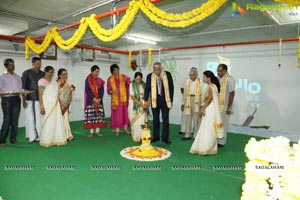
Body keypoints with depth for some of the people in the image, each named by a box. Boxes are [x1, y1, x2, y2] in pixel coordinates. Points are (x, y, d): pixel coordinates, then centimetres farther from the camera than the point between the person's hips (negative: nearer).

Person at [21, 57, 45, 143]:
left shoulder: (42, 74, 9)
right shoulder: (26, 73, 1)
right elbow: (23, 87, -1)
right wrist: (24, 100, -7)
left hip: (40, 99, 2)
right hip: (29, 99, -2)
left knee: (38, 118, 0)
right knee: (30, 118, 0)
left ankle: (38, 135, 7)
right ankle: (31, 136, 9)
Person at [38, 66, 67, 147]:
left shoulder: (54, 82, 14)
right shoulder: (42, 81, -6)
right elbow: (40, 95, -12)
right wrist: (41, 106, -19)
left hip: (55, 105, 7)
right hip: (47, 105, -7)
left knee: (57, 122, 6)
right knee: (48, 123, -2)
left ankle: (55, 140, 15)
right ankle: (46, 141, 8)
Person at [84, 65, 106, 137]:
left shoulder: (100, 80, 9)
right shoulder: (88, 80, -3)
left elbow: (102, 90, 4)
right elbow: (87, 90, -10)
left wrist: (99, 98, -12)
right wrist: (94, 98, -16)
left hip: (99, 101, 4)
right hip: (90, 101, -4)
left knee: (99, 116, 4)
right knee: (91, 116, -4)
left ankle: (97, 131, 11)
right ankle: (91, 132, 4)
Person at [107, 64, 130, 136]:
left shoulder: (123, 77, 3)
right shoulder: (110, 79, 1)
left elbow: (130, 82, -11)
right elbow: (108, 91, 2)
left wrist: (128, 80, -32)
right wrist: (112, 91, -18)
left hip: (124, 99, 1)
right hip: (116, 100, -1)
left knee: (125, 113, 5)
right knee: (117, 114, 3)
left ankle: (126, 129, 18)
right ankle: (117, 130, 12)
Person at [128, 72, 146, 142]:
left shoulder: (143, 84, 4)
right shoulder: (132, 85, -7)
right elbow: (132, 96, -13)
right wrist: (139, 103, -24)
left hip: (142, 106, 3)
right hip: (134, 105, -3)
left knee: (142, 120, -2)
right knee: (135, 121, -1)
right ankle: (136, 136, 7)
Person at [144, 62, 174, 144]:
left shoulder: (167, 74, -2)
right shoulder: (150, 76, -1)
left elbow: (171, 87, 2)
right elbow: (147, 88, -2)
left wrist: (171, 100, -1)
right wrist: (146, 100, -10)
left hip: (165, 100, 0)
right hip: (155, 100, 1)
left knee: (165, 119, 4)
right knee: (155, 119, 9)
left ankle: (165, 137, 13)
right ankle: (155, 136, 20)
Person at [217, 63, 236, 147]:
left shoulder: (229, 79, -11)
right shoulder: (219, 79, 11)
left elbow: (232, 94, -14)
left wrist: (229, 107, -16)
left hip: (224, 106, -7)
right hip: (217, 106, 7)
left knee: (223, 124, 3)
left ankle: (221, 142, 15)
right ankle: (216, 140, 25)